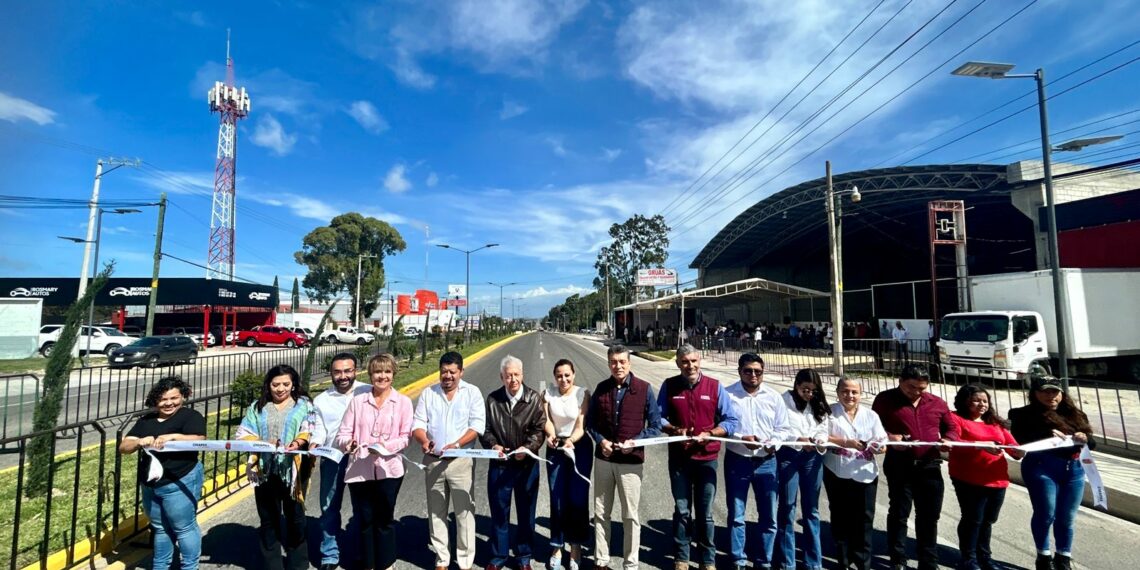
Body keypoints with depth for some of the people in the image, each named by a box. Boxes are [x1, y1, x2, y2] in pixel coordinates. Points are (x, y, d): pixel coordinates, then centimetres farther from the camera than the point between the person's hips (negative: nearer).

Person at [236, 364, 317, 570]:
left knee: (295, 517, 9)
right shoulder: (257, 407, 10)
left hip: (293, 469, -2)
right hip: (265, 470, 2)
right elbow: (244, 433, 3)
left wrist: (298, 442, -25)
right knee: (268, 519, 12)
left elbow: (309, 430, -5)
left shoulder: (304, 404, 3)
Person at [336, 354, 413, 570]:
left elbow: (406, 436, -3)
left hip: (388, 469, -1)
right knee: (364, 520, 12)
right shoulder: (357, 401, 5)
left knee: (384, 520, 10)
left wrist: (386, 446, -19)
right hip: (359, 469, 2)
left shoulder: (403, 401, 0)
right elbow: (342, 433, 3)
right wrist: (348, 443, -19)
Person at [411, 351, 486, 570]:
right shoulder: (428, 394, 7)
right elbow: (417, 424, 2)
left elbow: (477, 425, -8)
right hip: (433, 461, 3)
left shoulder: (472, 392, -1)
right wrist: (424, 440, -19)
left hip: (461, 460, -3)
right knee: (436, 512, 12)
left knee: (464, 512, 2)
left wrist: (457, 444, -21)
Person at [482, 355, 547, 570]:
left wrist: (528, 448, -22)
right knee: (499, 512, 13)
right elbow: (485, 429, 4)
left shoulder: (534, 398, -7)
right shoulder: (492, 399, -2)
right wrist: (493, 444, -14)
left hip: (527, 464, -1)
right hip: (499, 464, 1)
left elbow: (539, 429, -7)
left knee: (526, 513, 13)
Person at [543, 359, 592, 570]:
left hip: (580, 448, -2)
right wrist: (551, 436, -26)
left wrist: (571, 441, -31)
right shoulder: (548, 393, -3)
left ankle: (576, 548, 19)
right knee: (557, 500, 6)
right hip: (555, 448, 2)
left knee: (578, 499, 2)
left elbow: (581, 425, -13)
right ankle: (557, 547, 22)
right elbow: (546, 419, -6)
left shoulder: (583, 393, -11)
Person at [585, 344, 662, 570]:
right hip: (603, 459, 3)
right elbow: (590, 421, 10)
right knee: (601, 513, 13)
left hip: (631, 461, -3)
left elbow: (655, 425, -3)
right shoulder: (601, 388, 2)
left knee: (630, 516, 8)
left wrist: (635, 441, -16)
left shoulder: (644, 389, -6)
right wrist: (600, 440, -8)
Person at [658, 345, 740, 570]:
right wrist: (674, 430, -18)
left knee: (705, 513, 12)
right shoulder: (669, 386, -3)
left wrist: (709, 434, -17)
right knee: (681, 511, 12)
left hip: (707, 458, 0)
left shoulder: (714, 386, -5)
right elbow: (658, 418, 0)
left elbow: (732, 421, -4)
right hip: (678, 457, 0)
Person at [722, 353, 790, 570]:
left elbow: (783, 428, 8)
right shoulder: (728, 394, -7)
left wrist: (773, 442, -11)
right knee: (736, 516, 7)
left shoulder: (774, 396, 4)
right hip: (737, 460, -3)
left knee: (768, 517, 13)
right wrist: (741, 438, -20)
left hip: (766, 461, 3)